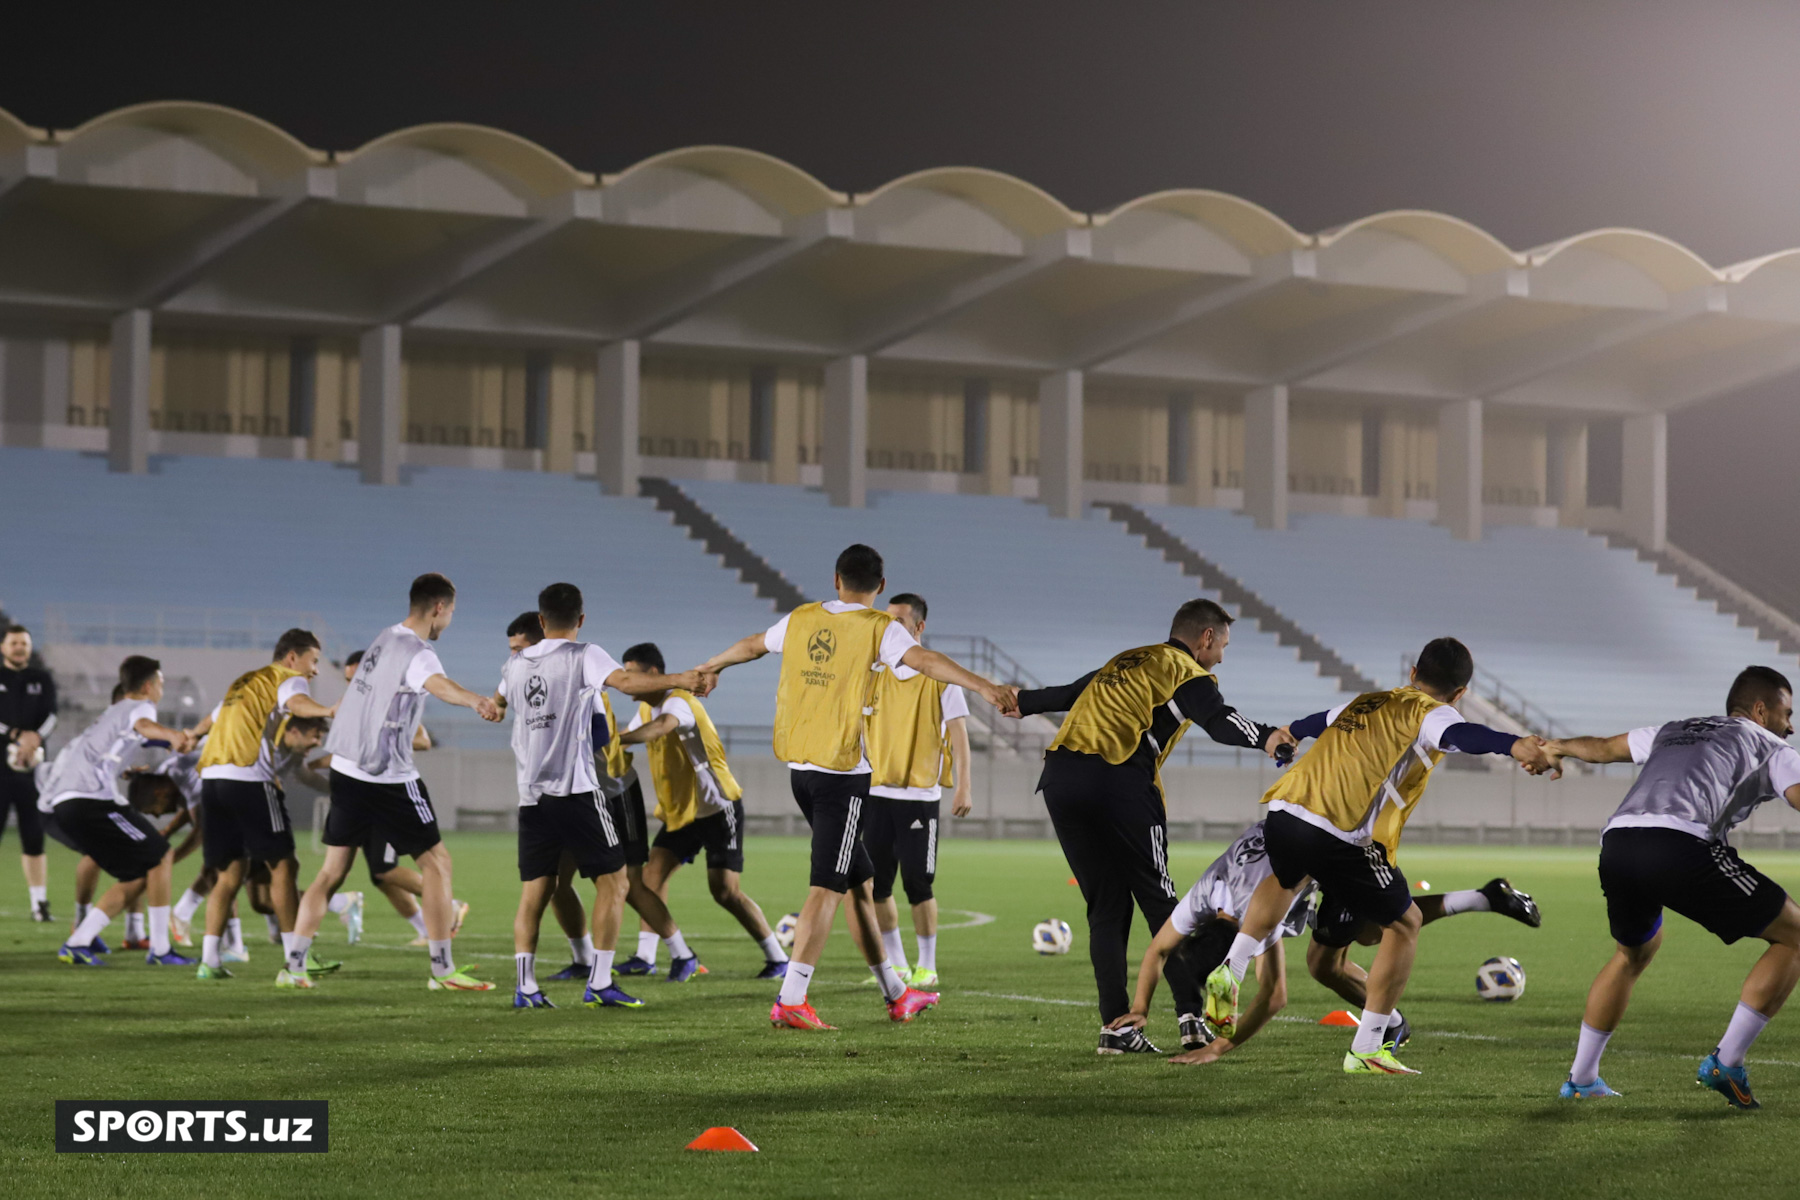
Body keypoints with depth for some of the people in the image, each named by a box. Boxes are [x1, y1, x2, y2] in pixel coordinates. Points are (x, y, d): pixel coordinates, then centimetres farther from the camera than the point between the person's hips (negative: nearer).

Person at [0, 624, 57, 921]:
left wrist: (35, 737, -19)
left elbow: (50, 716, 0)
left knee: (34, 838, 2)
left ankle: (40, 904, 6)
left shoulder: (42, 680, 12)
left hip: (31, 768, 2)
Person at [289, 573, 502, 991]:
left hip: (346, 766, 9)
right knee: (436, 861, 1)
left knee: (333, 869, 12)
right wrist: (477, 702, -61)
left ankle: (294, 964, 10)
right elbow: (439, 684, -40)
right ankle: (442, 969, 0)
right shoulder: (415, 653, -15)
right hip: (387, 777, -9)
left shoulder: (385, 639, 12)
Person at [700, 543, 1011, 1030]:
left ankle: (895, 993, 23)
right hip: (843, 771, -7)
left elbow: (752, 645, 27)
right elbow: (924, 659, -24)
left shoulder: (801, 619, 10)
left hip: (800, 768, 7)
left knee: (858, 880, 15)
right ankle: (790, 1001, -14)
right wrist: (984, 687, -34)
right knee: (827, 888, -6)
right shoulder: (878, 627, -7)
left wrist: (709, 667, 46)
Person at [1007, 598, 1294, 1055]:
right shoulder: (1188, 673, 6)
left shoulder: (1125, 662, 27)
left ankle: (1115, 1025, 7)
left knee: (1106, 906, 11)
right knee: (1159, 902, 3)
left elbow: (1069, 693, 42)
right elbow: (1218, 720, -16)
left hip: (1060, 776, 7)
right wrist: (1263, 737, -34)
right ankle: (1191, 1017, -1)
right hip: (1119, 782, -6)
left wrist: (1022, 703, 61)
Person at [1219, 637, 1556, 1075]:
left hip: (1282, 813, 7)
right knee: (1404, 924, 13)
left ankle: (1232, 968, 33)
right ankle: (1366, 1048, 10)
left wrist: (1287, 735, 70)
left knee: (1286, 879, 43)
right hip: (1337, 836, -7)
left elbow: (1317, 722, 47)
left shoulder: (1365, 702, 26)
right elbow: (1458, 734, -20)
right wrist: (1513, 744, -38)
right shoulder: (1430, 713, 5)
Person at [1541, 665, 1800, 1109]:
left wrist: (1555, 748, 64)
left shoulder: (1673, 731, 36)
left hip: (1616, 844, 7)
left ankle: (1581, 1078, 36)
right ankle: (1726, 1061, 3)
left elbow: (1603, 748, 48)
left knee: (1635, 951, 35)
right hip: (1683, 844, -6)